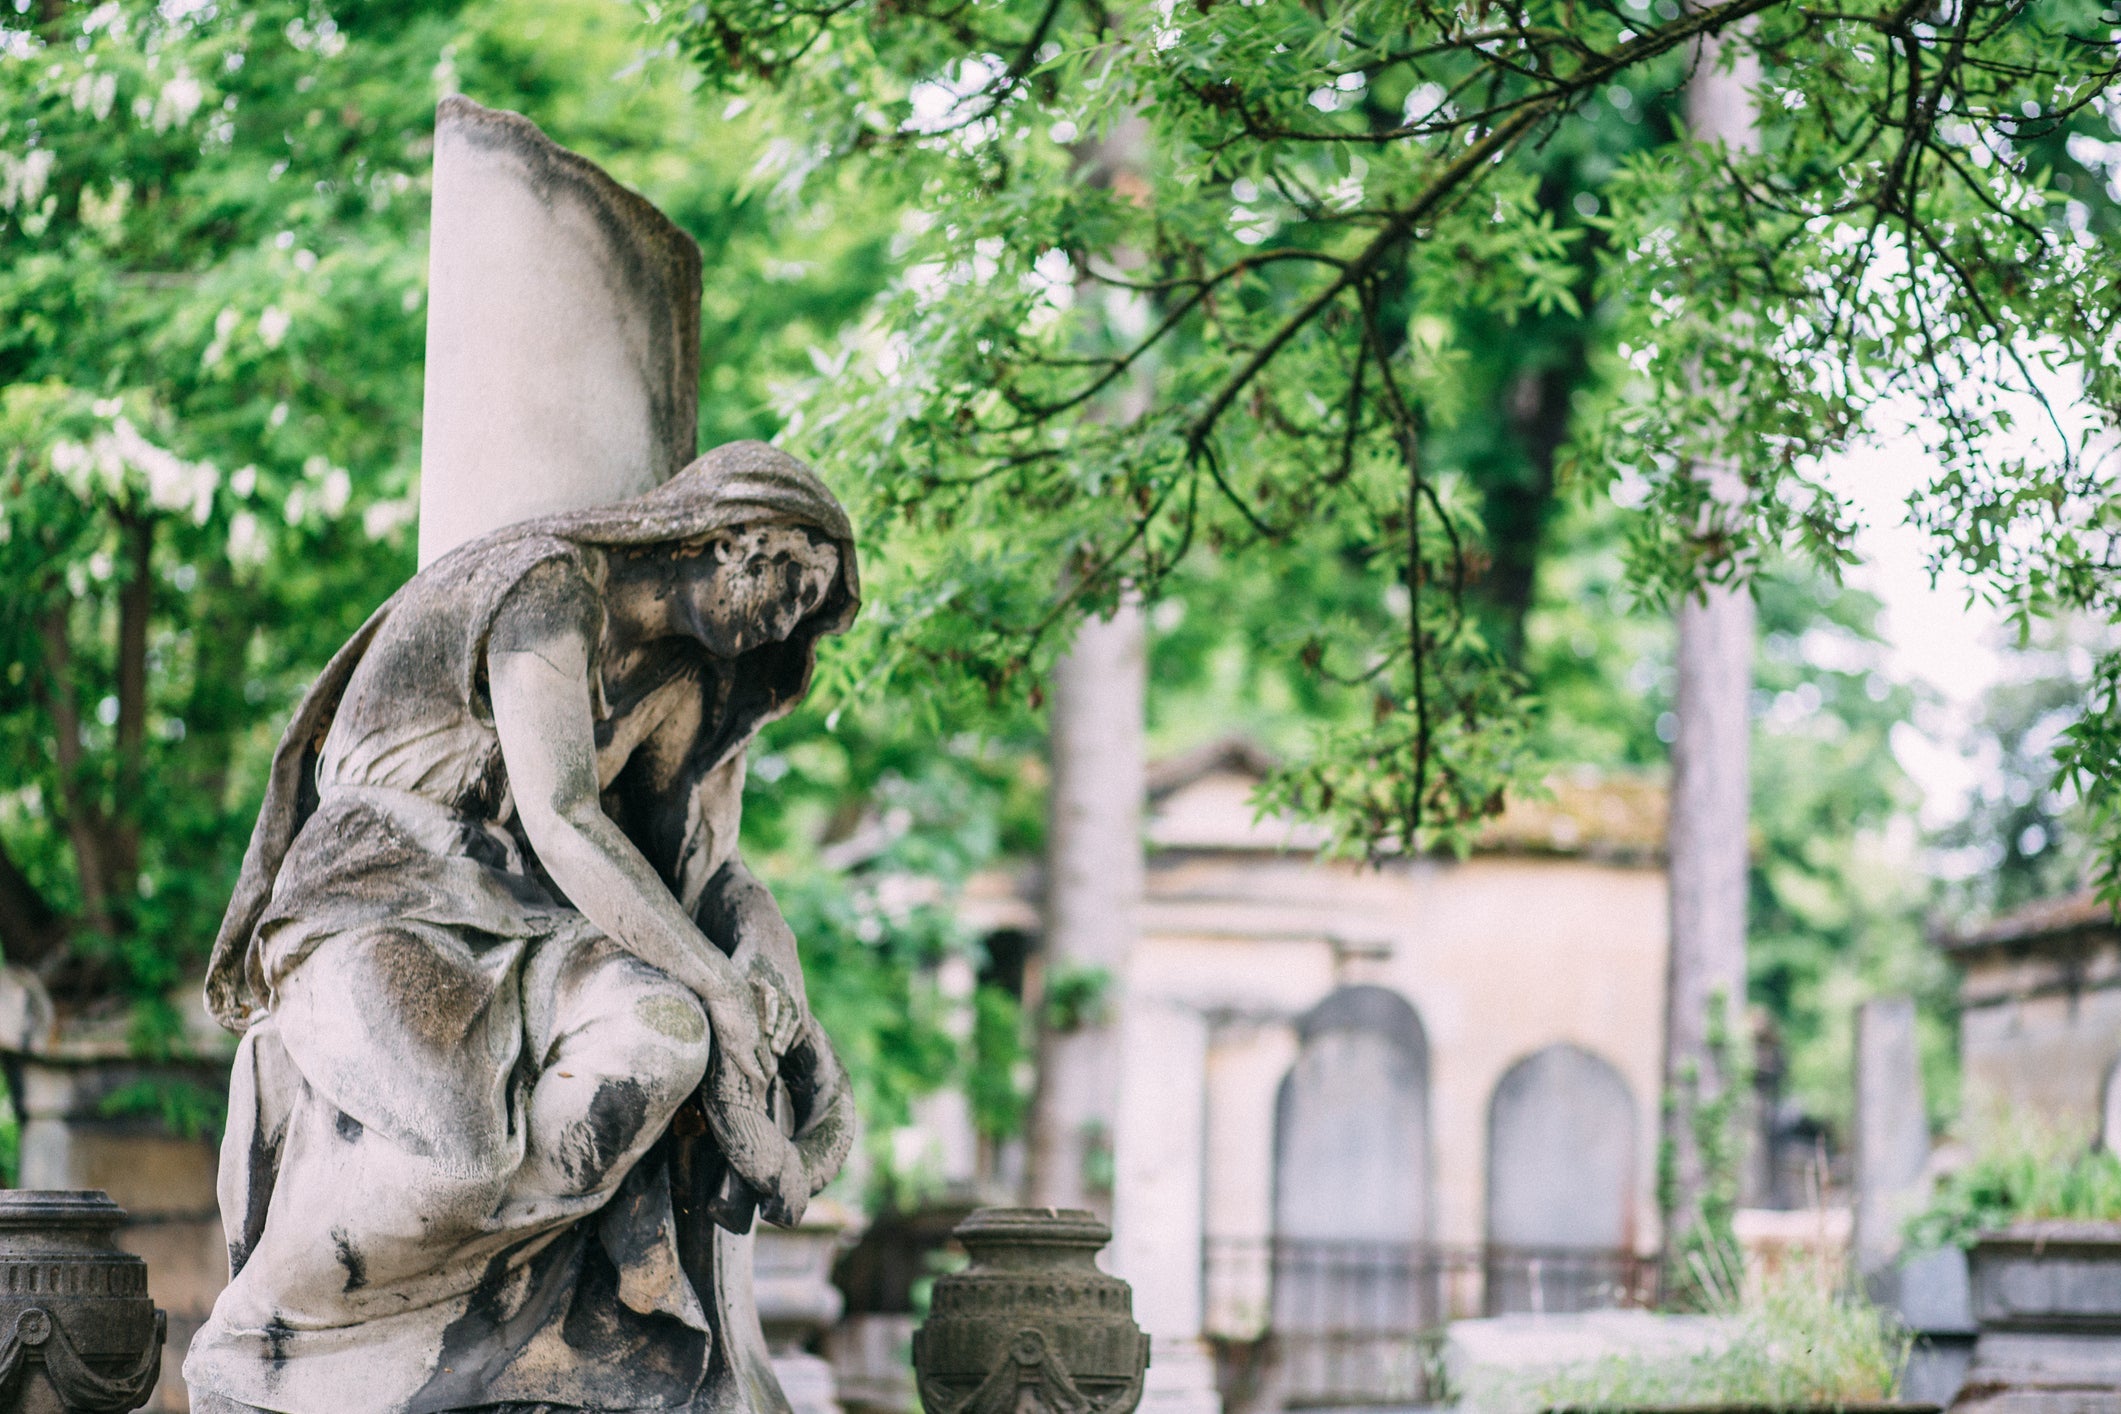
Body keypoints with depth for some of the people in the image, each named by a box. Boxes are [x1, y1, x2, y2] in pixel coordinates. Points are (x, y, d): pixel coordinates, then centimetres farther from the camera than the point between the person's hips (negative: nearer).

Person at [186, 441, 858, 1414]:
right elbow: (561, 823, -20)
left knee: (662, 1037, -25)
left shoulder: (687, 680, 18)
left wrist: (782, 997, -10)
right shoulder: (552, 582, -9)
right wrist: (723, 993, -24)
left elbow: (710, 875, 12)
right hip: (367, 930, -8)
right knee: (456, 1145, -37)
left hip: (509, 946, 8)